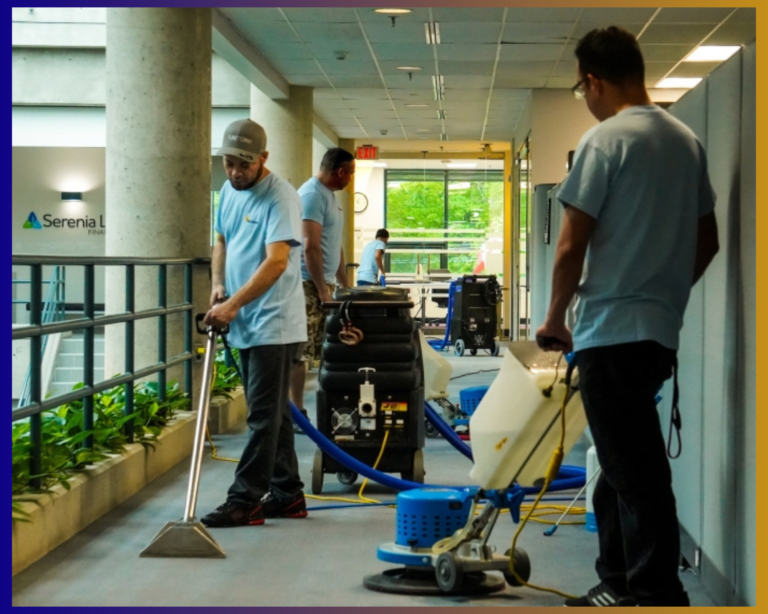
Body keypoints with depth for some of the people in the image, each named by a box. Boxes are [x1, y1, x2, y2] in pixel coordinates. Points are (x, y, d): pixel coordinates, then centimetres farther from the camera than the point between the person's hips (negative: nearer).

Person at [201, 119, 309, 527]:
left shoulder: (280, 197, -15)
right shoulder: (229, 191, 12)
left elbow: (276, 262, -23)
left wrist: (234, 305, -26)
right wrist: (218, 284, 5)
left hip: (273, 325, -9)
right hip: (246, 324, 9)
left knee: (263, 416, -6)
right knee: (273, 413, 14)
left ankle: (245, 500, -6)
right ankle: (287, 494, 21)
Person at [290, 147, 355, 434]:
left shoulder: (330, 195, 17)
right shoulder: (312, 195, -14)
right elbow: (311, 247, -20)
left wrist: (345, 286, 22)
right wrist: (322, 291, -20)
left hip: (323, 282, 10)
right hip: (308, 284, -10)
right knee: (301, 353, -7)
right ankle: (297, 414, -5)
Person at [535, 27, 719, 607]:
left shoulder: (606, 139, -12)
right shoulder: (687, 140, 11)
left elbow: (572, 246, -12)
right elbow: (707, 241, 17)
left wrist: (556, 318, 2)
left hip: (612, 332, -8)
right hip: (661, 330, 9)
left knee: (635, 471, -6)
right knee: (624, 464, 17)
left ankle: (658, 597, -4)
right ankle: (621, 584, 24)